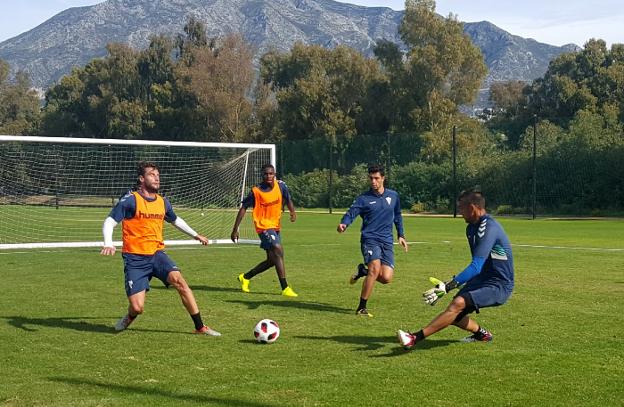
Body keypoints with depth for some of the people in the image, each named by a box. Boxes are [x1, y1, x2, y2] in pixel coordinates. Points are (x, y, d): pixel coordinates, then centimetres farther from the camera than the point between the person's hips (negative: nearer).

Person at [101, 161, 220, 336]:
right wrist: (108, 244, -29)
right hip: (135, 258, -4)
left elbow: (175, 220, 29)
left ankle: (200, 327, -14)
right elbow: (109, 222, -11)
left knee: (179, 280, -22)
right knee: (137, 308, -12)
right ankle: (130, 317, 28)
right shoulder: (130, 200, -8)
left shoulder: (163, 202, 9)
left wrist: (195, 235, 34)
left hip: (157, 253, 4)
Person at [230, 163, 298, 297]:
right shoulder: (256, 191, -12)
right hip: (264, 226, -6)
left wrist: (292, 212, -9)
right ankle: (285, 288, -21)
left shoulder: (281, 186, -1)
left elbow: (288, 200, 13)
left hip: (276, 226, 7)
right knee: (278, 251, -23)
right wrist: (235, 230, -9)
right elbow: (243, 208, -8)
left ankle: (245, 277, 30)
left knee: (272, 260, 12)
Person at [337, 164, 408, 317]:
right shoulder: (364, 198, -1)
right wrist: (343, 224, -33)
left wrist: (401, 235, 23)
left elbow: (397, 216, 25)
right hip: (369, 239, -4)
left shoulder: (393, 196, 11)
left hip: (387, 241, 4)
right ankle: (362, 307, -14)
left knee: (386, 278, -11)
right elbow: (351, 213, -13)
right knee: (375, 268, -26)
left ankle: (363, 271, 23)